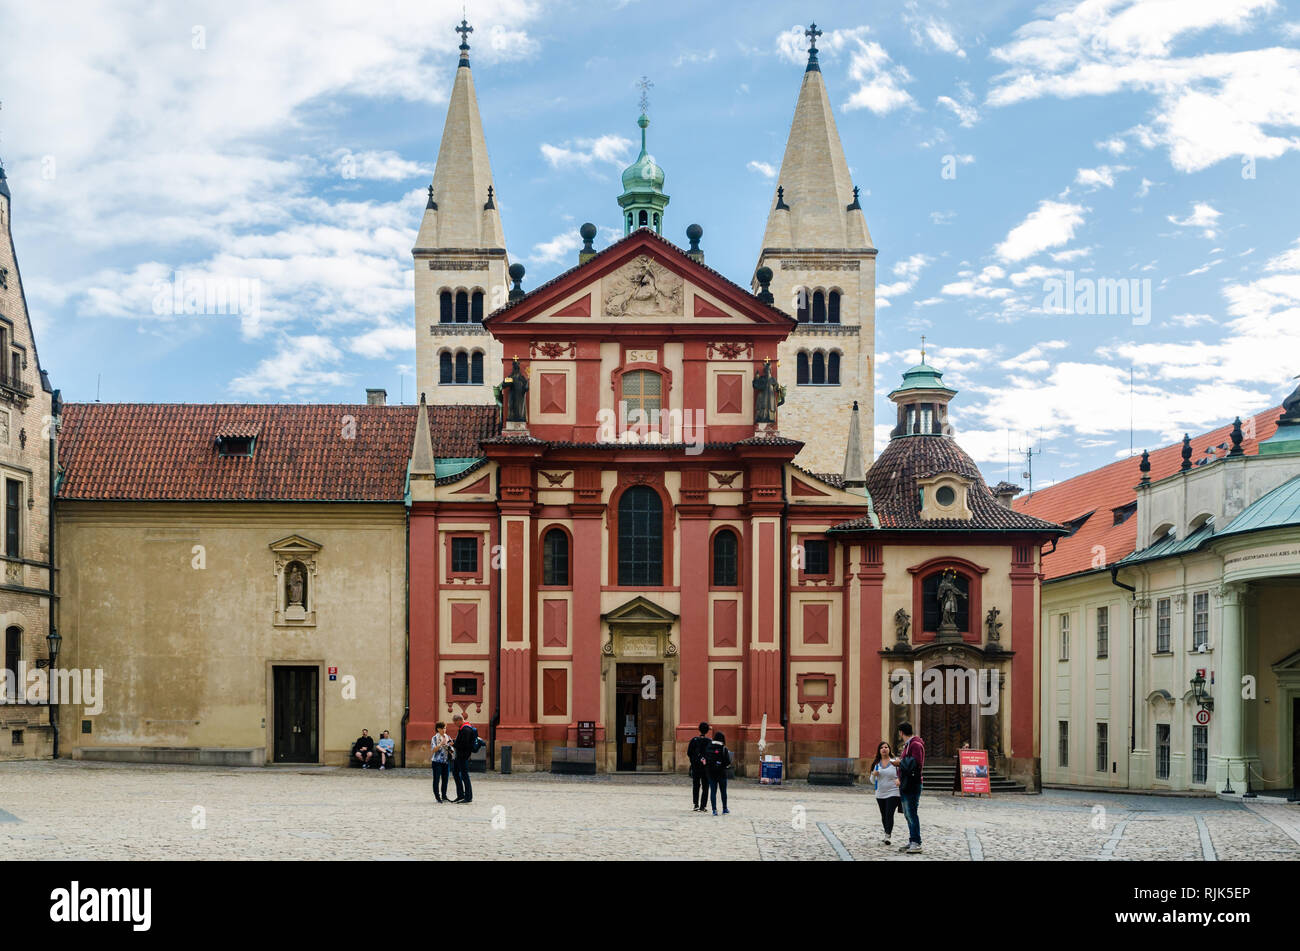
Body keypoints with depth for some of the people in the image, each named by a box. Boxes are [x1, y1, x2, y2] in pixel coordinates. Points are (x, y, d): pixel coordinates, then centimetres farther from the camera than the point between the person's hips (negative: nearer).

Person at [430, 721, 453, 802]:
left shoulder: (447, 738, 11)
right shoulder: (435, 738, -3)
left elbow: (451, 750, 14)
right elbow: (433, 750, -12)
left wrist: (450, 745, -8)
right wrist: (441, 743, -21)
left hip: (446, 761, 5)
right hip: (437, 761, -5)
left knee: (445, 779, 6)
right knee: (436, 779, -2)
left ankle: (444, 796, 14)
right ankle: (437, 796, 3)